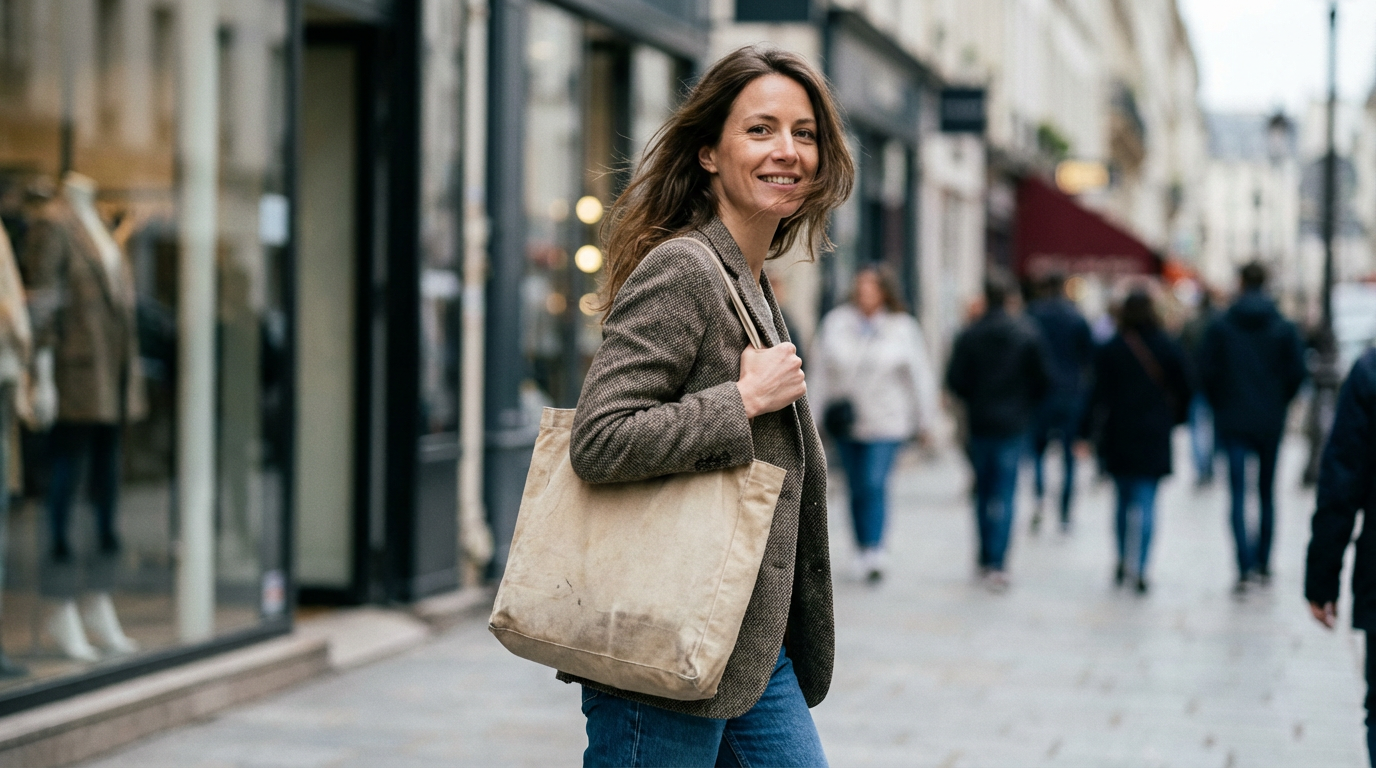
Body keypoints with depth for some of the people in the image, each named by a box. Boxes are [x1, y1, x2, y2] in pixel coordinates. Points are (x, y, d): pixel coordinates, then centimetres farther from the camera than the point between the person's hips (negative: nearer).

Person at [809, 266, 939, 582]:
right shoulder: (835, 323, 2)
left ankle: (874, 552, -17)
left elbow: (920, 376, 4)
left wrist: (925, 419, 5)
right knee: (857, 488, 9)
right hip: (846, 422, 3)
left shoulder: (902, 327, -1)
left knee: (875, 483, -15)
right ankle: (864, 550, 20)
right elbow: (820, 369, 6)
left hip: (885, 422, -3)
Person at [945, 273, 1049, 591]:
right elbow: (1043, 380, -4)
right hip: (1013, 424, -1)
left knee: (983, 491, 14)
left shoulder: (969, 335, -6)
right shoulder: (1027, 334, -5)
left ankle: (986, 559, 20)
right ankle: (996, 563, -12)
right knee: (1004, 494, -2)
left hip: (978, 422, 1)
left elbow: (955, 380, -7)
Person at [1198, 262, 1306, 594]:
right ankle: (1263, 564, 22)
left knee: (1238, 494, -4)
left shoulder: (1220, 327, -4)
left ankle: (1245, 568, -18)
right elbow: (1297, 373, -3)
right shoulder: (1284, 328, -1)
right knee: (1267, 492, 14)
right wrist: (1279, 404, 13)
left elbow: (1207, 372, -5)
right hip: (1271, 422, 2)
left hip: (1233, 420, -2)